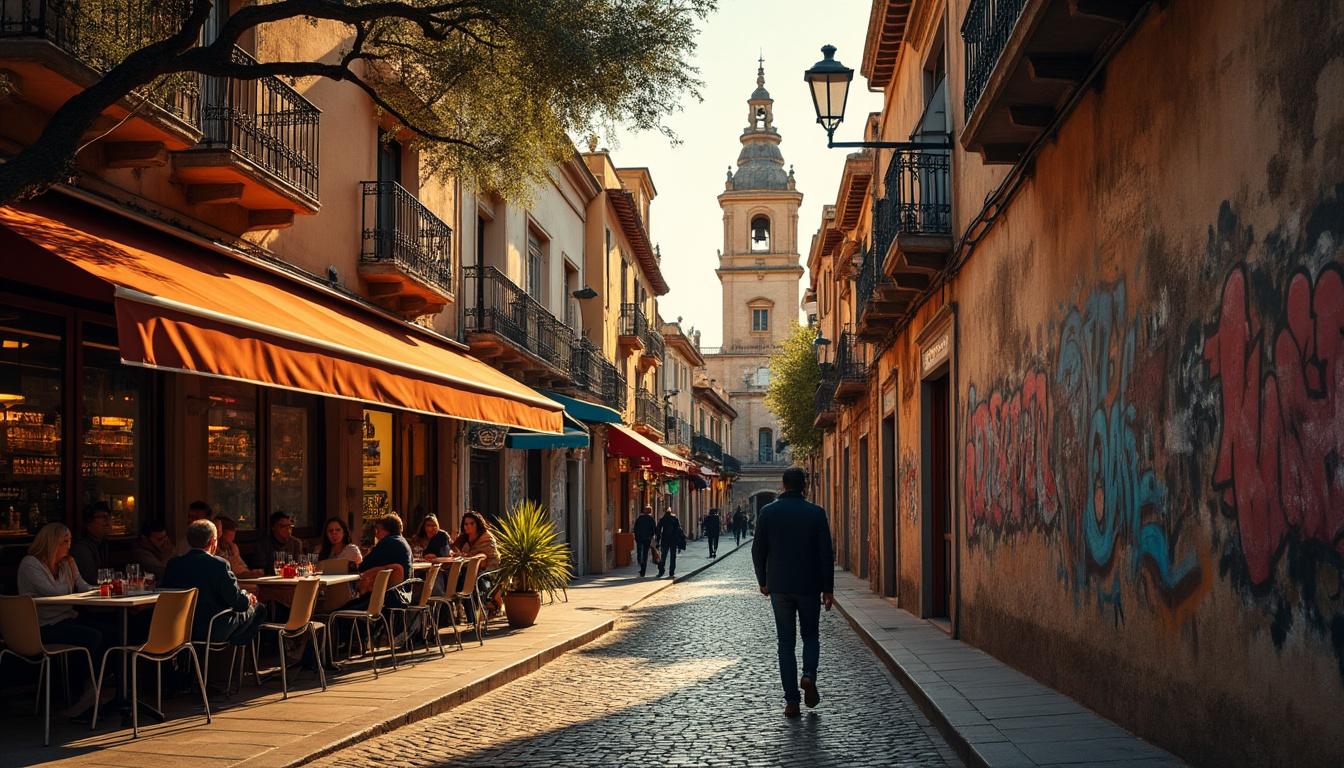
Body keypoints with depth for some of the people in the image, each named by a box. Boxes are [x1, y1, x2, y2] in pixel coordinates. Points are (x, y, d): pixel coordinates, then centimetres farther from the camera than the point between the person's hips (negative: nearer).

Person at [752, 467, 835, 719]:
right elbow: (826, 553, -6)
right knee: (810, 635, 17)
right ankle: (809, 675, -9)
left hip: (779, 587, 1)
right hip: (809, 586, -1)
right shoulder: (816, 513, -5)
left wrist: (763, 582, 15)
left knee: (786, 642, 7)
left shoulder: (768, 512, -2)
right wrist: (828, 588, 1)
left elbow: (758, 551, 2)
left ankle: (791, 701, 3)